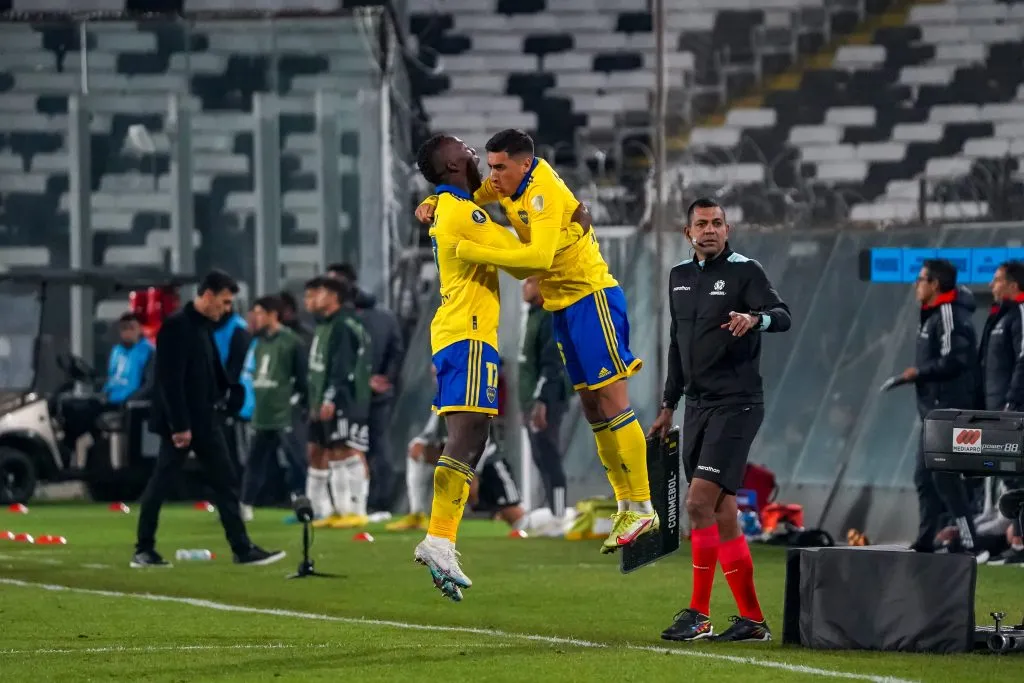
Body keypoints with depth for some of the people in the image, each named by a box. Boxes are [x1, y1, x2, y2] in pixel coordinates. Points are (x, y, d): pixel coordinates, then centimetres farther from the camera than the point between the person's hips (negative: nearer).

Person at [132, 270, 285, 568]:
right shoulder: (177, 326, -15)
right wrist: (179, 425, -22)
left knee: (225, 483, 5)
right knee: (160, 484, -1)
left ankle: (242, 548, 6)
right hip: (181, 422, -9)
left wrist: (229, 394, 4)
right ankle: (143, 550, 6)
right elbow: (170, 380, -20)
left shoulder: (204, 326, 13)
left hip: (205, 420, 9)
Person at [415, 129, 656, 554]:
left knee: (612, 400, -11)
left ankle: (641, 509, -10)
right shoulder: (508, 183, 3)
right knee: (591, 406, 9)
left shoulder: (544, 194, -23)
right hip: (563, 304, 9)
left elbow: (539, 256, -37)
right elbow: (472, 198, 21)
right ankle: (625, 505, 12)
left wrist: (473, 251, -36)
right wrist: (433, 204, -1)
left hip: (592, 297, -9)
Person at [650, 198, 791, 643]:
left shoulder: (744, 271, -6)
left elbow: (782, 316, -19)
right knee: (722, 517, 5)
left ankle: (699, 614, -10)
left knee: (699, 503, -16)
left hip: (735, 404, -7)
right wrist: (669, 405, 22)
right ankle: (752, 619, 9)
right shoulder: (680, 276, 14)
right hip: (698, 406, 7)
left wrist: (755, 318, -42)